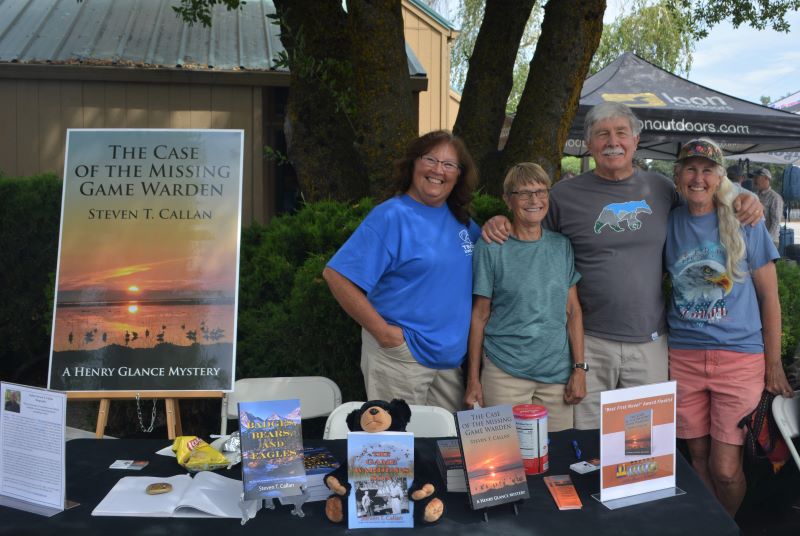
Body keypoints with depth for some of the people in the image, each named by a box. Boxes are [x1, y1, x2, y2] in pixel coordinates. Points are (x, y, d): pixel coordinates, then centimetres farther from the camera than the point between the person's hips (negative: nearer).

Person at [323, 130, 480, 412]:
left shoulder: (460, 219, 9)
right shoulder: (391, 216, -13)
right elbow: (337, 275, -17)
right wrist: (382, 332, -18)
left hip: (450, 357, 7)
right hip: (401, 355, -7)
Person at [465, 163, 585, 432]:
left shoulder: (561, 245, 7)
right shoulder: (490, 248, -3)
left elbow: (573, 310, 8)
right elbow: (479, 316, -2)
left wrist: (579, 368, 3)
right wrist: (473, 380, -2)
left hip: (557, 371, 3)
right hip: (505, 372, -3)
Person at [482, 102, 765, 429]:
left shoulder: (660, 188, 7)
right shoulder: (564, 194, 0)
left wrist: (740, 203, 4)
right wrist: (500, 224, -10)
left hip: (650, 342, 3)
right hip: (589, 342, -2)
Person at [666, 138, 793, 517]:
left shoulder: (745, 222, -3)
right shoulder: (669, 223, 3)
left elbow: (769, 297, 1)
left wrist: (774, 364, 1)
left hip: (739, 357, -2)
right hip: (684, 357, 2)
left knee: (725, 468, -2)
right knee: (698, 459, 12)